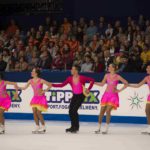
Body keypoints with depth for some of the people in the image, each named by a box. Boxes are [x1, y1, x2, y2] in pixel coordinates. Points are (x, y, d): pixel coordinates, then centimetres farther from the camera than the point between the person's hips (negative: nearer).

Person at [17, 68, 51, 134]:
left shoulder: (41, 81, -14)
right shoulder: (30, 81, 1)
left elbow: (49, 85, -11)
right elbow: (24, 88, 0)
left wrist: (44, 91, -14)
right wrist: (18, 87, -15)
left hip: (41, 98, -5)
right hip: (35, 98, 5)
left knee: (38, 112, -11)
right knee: (34, 112, -1)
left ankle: (43, 127, 4)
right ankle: (37, 127, 11)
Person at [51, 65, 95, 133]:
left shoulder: (82, 78, -17)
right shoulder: (70, 79, -5)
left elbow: (92, 80, -12)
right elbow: (62, 85, -5)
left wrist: (88, 89, -15)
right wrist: (52, 85, -12)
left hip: (81, 96, -5)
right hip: (75, 96, 5)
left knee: (74, 110, -14)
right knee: (70, 111, -1)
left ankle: (76, 127, 0)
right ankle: (73, 126, 16)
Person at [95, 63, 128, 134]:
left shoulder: (117, 77, -5)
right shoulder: (107, 75, 6)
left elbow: (126, 84, 0)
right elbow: (102, 84, 14)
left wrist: (120, 90, -3)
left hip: (113, 95, -4)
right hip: (106, 94, 4)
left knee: (108, 111, -14)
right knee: (102, 111, 0)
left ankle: (106, 129, -6)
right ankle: (99, 128, 9)